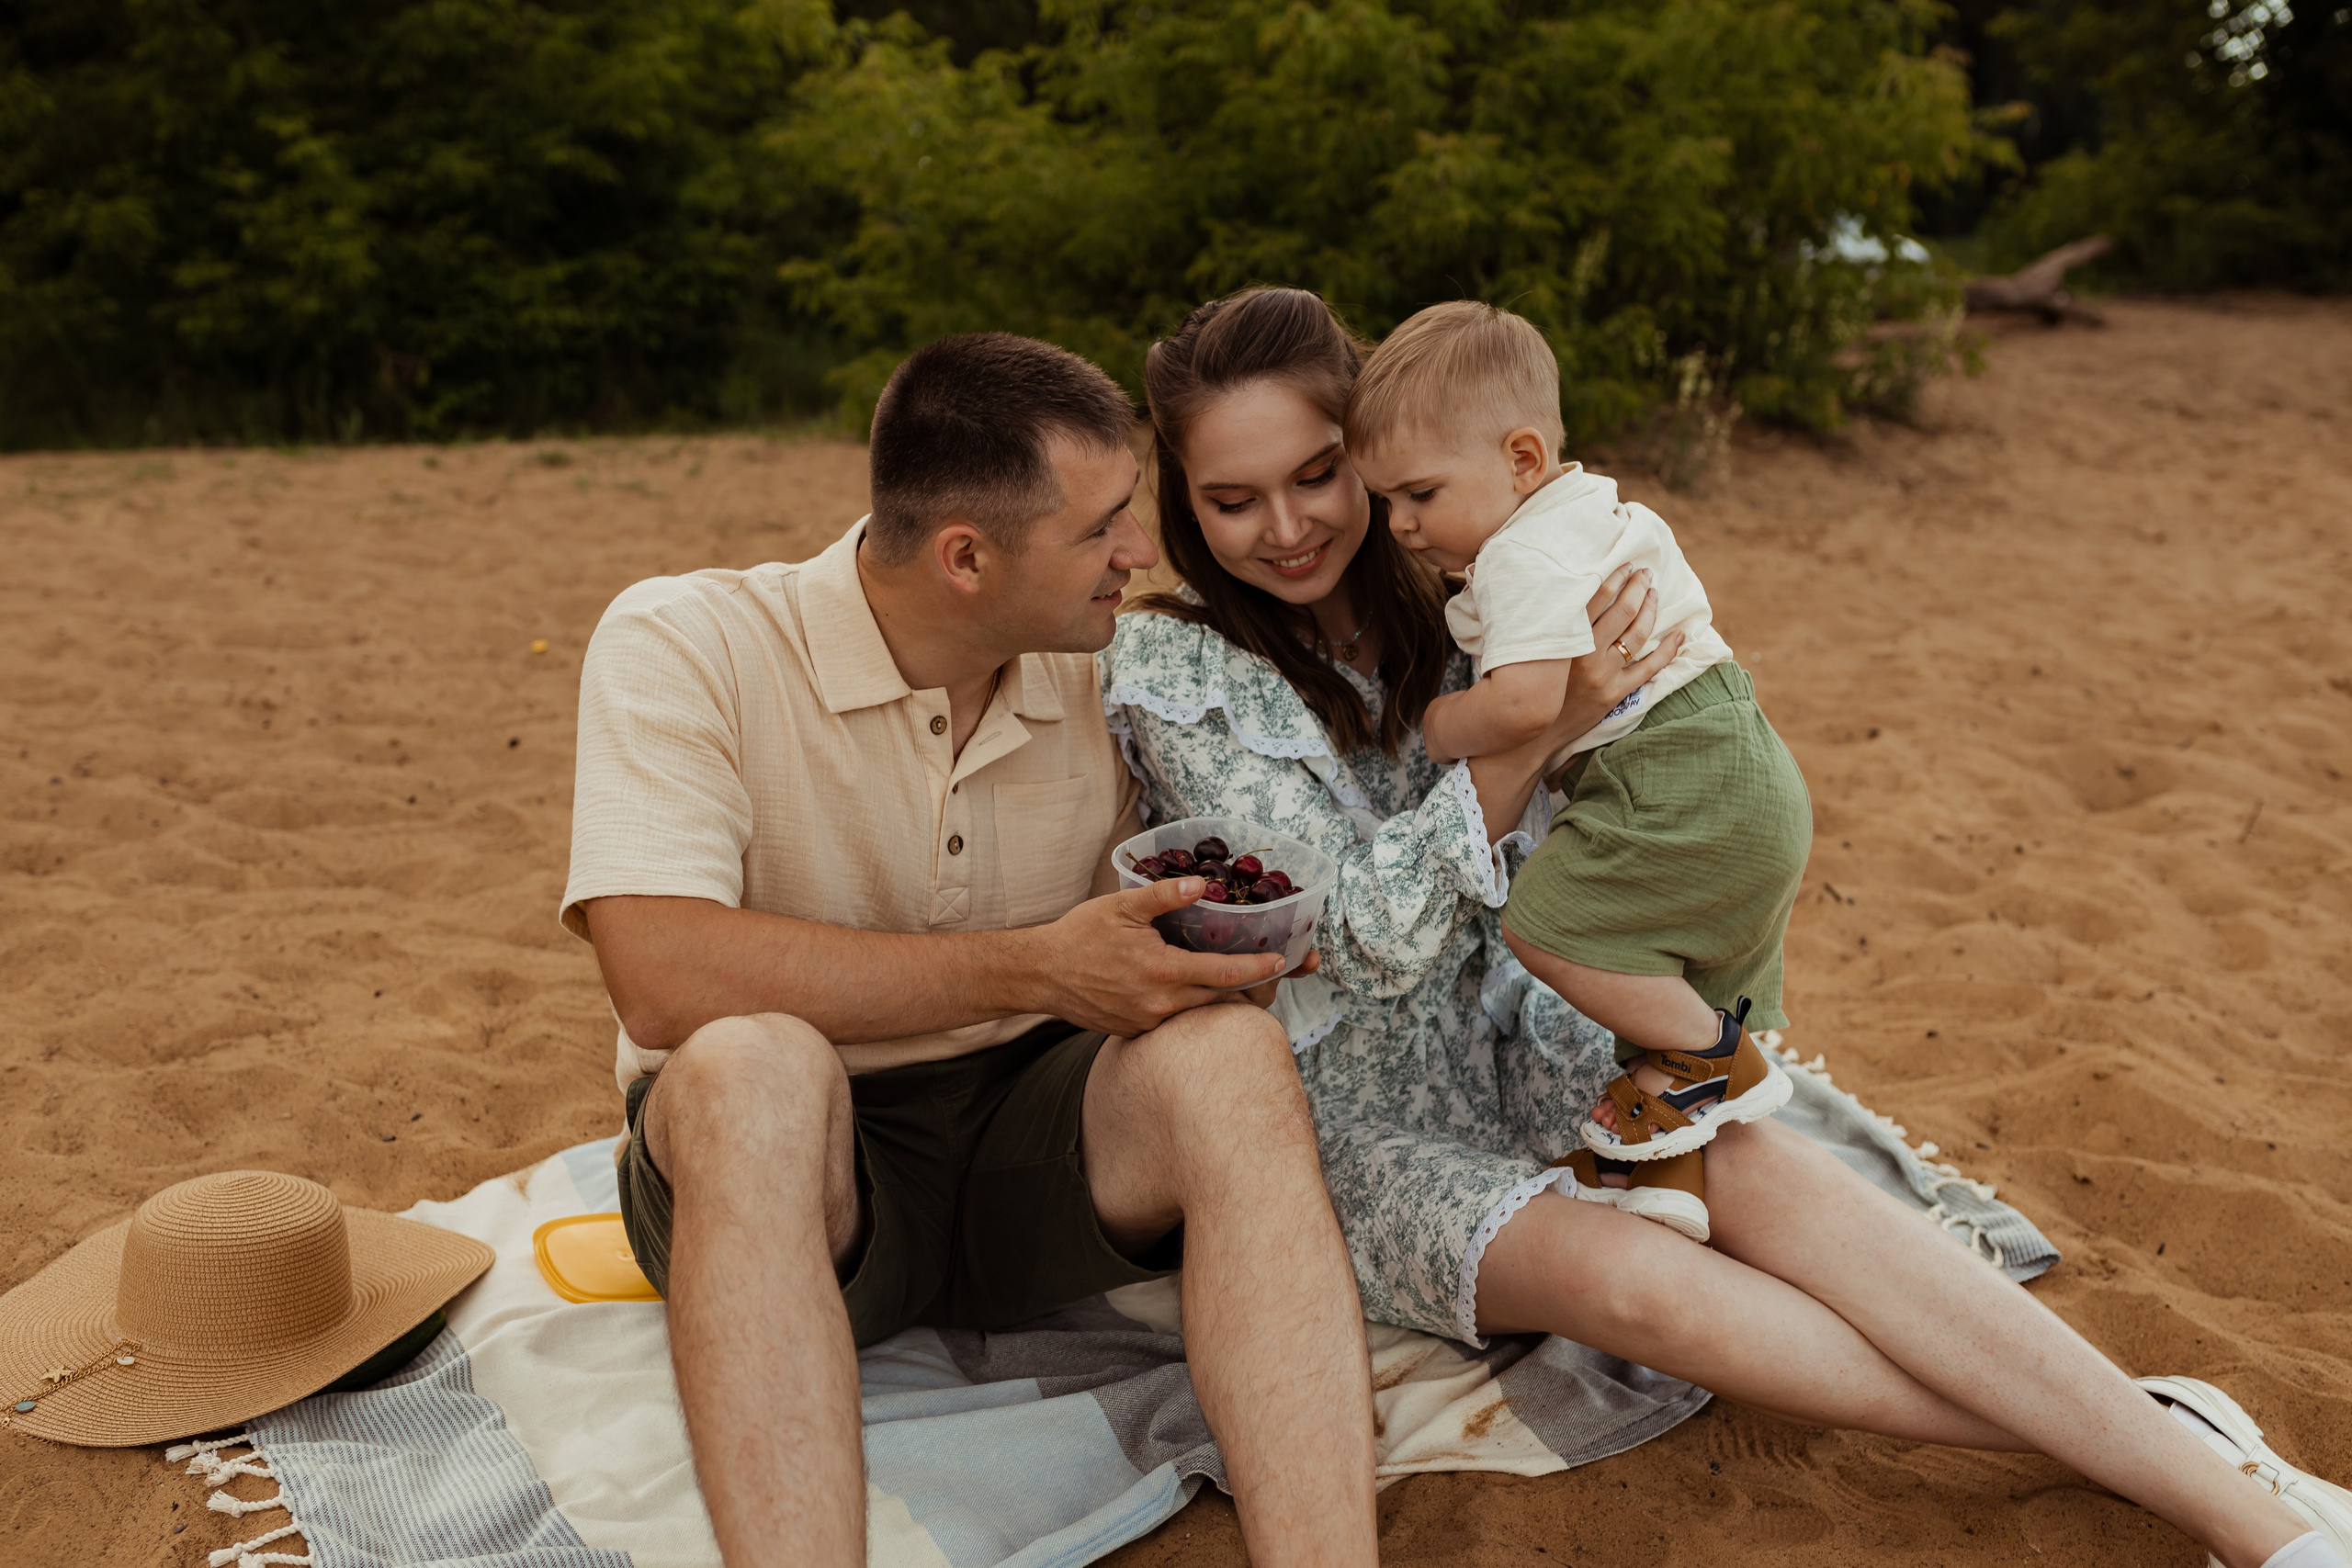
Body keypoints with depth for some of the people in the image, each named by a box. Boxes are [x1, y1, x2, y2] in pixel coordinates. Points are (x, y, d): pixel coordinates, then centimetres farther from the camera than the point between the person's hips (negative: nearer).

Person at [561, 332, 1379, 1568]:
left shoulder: (1106, 672, 3)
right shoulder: (680, 645, -12)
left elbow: (1156, 951, 14)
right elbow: (664, 982, -26)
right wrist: (1033, 969, -24)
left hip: (1029, 1143, 4)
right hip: (784, 1154, -3)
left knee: (1229, 1054, -26)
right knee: (751, 1062, -36)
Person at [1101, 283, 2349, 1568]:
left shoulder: (1425, 605, 2)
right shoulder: (1169, 667, -13)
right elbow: (1364, 931, -19)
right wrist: (1544, 723, -26)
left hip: (1500, 1041, 4)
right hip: (1334, 1116, -4)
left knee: (1753, 1166, -24)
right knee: (1613, 1273, -29)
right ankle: (2130, 1439, -24)